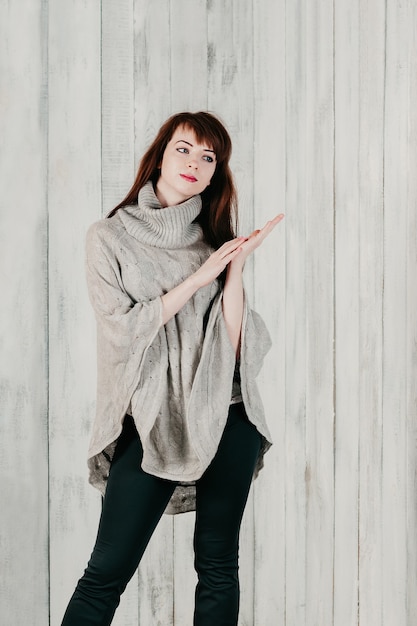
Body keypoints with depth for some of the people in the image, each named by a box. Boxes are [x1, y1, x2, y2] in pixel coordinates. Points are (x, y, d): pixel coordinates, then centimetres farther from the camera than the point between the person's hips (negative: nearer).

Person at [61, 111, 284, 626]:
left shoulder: (214, 241, 11)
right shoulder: (110, 237, 3)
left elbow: (233, 346, 2)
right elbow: (123, 329, -10)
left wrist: (236, 268, -8)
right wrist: (198, 278, -10)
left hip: (226, 414, 3)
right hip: (152, 420, -3)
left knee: (219, 565, 9)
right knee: (107, 572, -3)